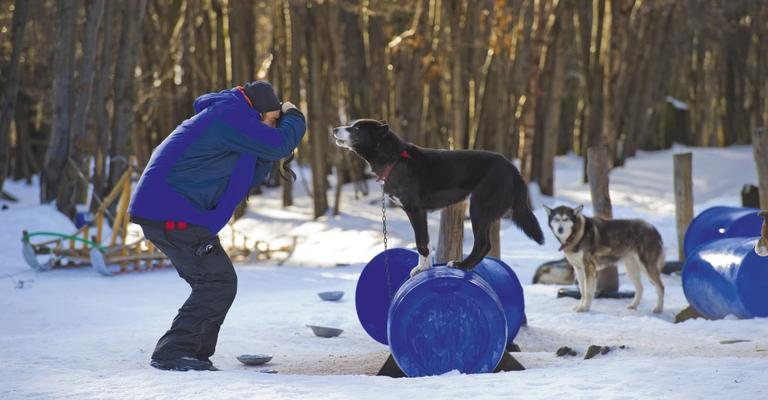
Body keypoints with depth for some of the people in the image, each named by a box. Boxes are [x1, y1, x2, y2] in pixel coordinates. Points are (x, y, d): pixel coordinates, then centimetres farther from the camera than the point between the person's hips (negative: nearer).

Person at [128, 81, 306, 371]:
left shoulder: (226, 116, 22)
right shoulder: (230, 114, -11)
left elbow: (245, 181, 23)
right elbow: (279, 144, -17)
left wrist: (270, 156, 10)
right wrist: (293, 118, 3)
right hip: (171, 213, -11)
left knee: (211, 284, 14)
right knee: (219, 282, -12)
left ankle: (194, 353, 15)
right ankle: (172, 352, -14)